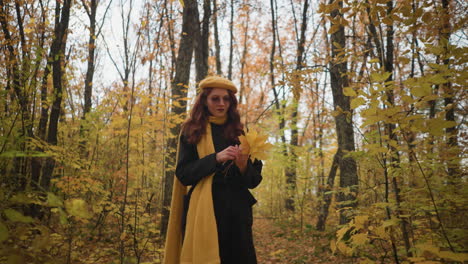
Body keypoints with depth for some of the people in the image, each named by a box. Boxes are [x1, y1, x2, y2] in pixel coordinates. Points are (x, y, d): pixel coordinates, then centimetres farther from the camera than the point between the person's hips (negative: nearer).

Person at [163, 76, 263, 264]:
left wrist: (244, 166, -16)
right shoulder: (191, 131, 3)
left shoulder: (239, 132, 9)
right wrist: (216, 158, -18)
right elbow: (183, 174, -6)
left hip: (237, 211, 3)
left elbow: (255, 180, 6)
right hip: (203, 211, -2)